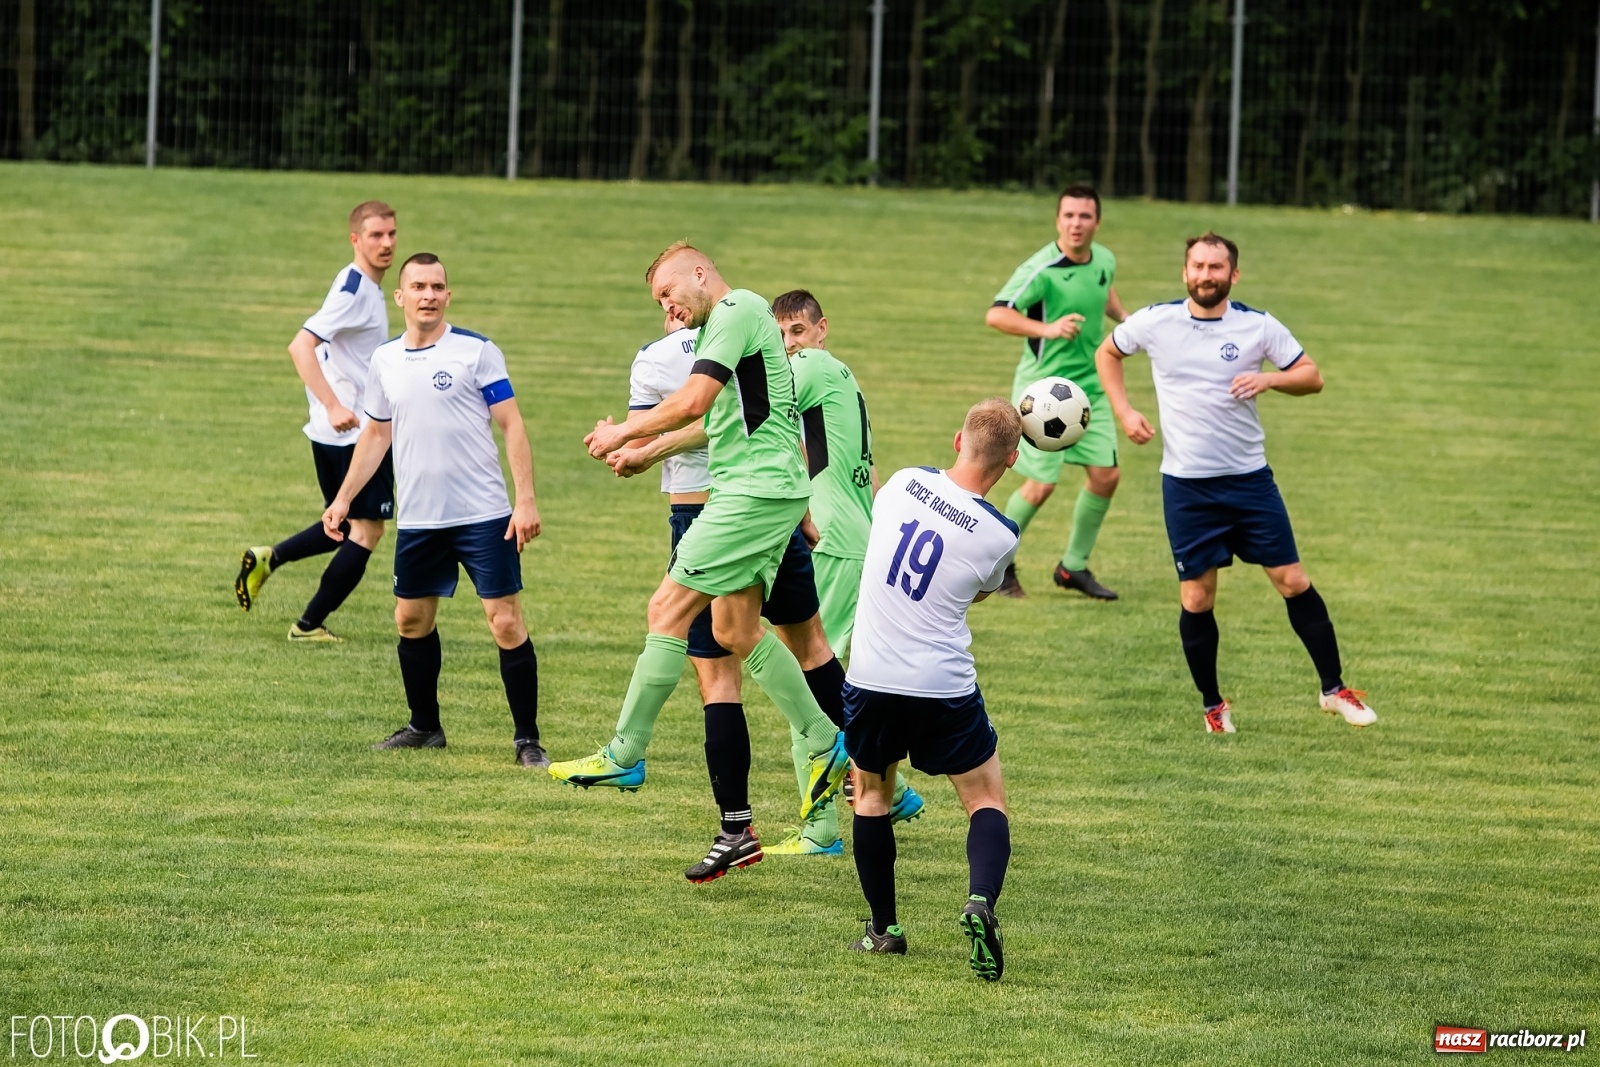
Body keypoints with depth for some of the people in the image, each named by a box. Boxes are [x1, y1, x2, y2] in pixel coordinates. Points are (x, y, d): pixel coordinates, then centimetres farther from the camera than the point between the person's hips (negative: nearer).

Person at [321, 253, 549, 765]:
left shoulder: (477, 352, -5)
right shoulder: (384, 360, 9)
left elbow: (511, 425, -5)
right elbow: (376, 434, 20)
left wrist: (526, 499, -13)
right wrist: (343, 498, 16)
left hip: (484, 516, -5)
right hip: (418, 520, 5)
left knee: (506, 623, -8)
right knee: (412, 621, 12)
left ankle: (527, 738, -1)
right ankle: (423, 726, 29)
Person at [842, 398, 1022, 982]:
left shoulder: (903, 483, -4)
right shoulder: (1000, 535, -10)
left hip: (870, 680, 2)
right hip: (945, 690, -2)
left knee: (870, 791, 24)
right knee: (987, 800, 12)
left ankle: (883, 928, 24)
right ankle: (981, 901, -15)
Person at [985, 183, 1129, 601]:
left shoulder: (1105, 260, 2)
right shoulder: (1041, 270, -21)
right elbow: (996, 314, -29)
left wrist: (1124, 318, 12)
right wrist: (1047, 329, -40)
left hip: (1091, 387, 7)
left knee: (1106, 475, 3)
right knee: (1041, 484, -7)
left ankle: (1074, 566, 19)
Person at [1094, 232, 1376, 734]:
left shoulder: (1258, 327, -4)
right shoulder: (1155, 322, -3)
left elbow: (1312, 377, 2)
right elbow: (1107, 353, 15)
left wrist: (1269, 378, -18)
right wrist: (1124, 412, 2)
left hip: (1249, 478, 0)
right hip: (1186, 485, 0)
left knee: (1293, 582, -1)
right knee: (1197, 599, 1)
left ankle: (1334, 689, 10)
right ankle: (1212, 705, 18)